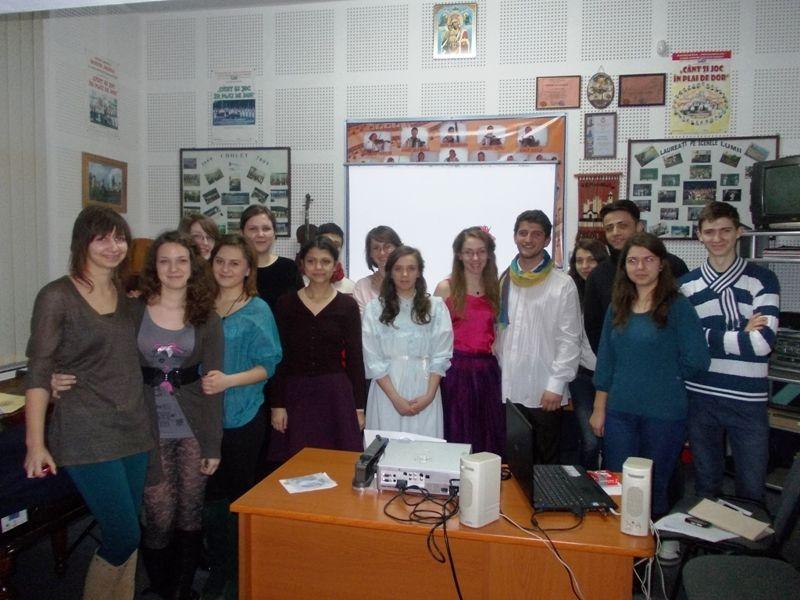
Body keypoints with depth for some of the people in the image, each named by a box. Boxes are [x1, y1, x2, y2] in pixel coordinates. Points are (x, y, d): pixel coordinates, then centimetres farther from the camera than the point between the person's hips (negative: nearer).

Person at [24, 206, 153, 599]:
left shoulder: (129, 294, 9)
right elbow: (39, 372, -8)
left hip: (134, 430, 5)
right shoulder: (57, 296, -7)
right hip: (87, 435, -5)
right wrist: (35, 443, -11)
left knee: (125, 533, 12)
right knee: (125, 536, -4)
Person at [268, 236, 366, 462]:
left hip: (336, 394, -1)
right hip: (295, 394, 1)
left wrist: (359, 407, 0)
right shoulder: (286, 304, 2)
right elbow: (278, 358, 3)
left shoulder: (347, 305, 0)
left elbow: (354, 358, 1)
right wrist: (277, 404, -1)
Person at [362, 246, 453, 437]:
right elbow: (373, 359, -3)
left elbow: (441, 355, 1)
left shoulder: (436, 307, 2)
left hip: (424, 392, 1)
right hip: (387, 389, 0)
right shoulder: (375, 308, 0)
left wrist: (429, 395, -8)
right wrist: (395, 398, -10)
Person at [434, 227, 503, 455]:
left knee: (489, 435, 9)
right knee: (456, 436, 5)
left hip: (486, 370, 3)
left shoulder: (495, 289, 9)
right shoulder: (446, 288, -1)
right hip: (455, 368, -3)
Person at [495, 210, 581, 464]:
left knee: (544, 462, 10)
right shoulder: (503, 281, 8)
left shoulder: (563, 285, -3)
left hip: (543, 394, -3)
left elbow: (569, 340, -5)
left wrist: (556, 384, -11)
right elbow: (496, 331, 8)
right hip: (506, 390, 3)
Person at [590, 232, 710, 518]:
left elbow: (697, 360, -12)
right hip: (619, 411, 4)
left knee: (655, 487, 11)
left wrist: (666, 377, 2)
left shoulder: (677, 307, -8)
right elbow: (605, 361, 9)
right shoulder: (618, 308, 6)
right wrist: (599, 409, 8)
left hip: (663, 414, -4)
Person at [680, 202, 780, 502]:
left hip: (748, 400, -2)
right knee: (705, 485, 17)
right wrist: (740, 335, -9)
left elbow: (762, 342, -15)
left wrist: (705, 334, -11)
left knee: (751, 489, 10)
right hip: (700, 397, 2)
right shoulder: (686, 284, 5)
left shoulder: (762, 280, -2)